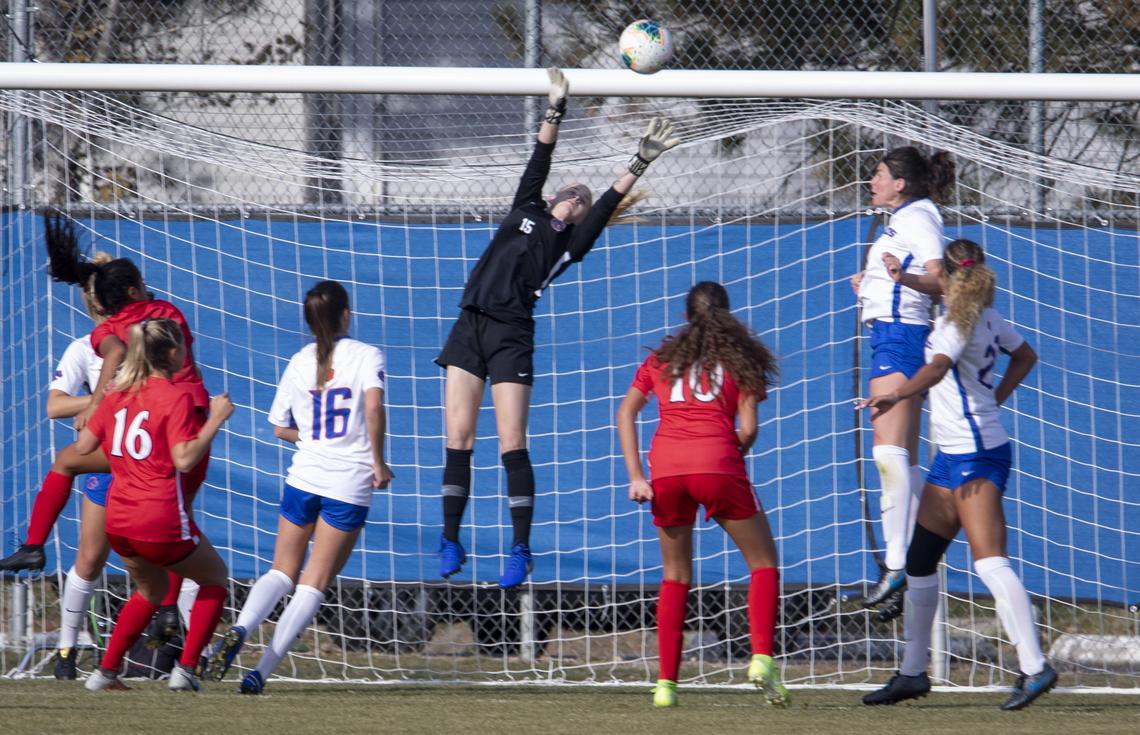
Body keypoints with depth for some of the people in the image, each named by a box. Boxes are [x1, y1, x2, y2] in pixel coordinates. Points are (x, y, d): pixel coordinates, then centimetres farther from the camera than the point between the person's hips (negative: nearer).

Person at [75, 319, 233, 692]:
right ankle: (185, 669, 5)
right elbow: (185, 459, -21)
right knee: (215, 577, 17)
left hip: (119, 523, 7)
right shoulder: (177, 395, -13)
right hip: (163, 522, -7)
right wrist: (216, 419, -15)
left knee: (151, 591, 30)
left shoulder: (118, 394, 7)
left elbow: (83, 446, 15)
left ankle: (106, 671, 21)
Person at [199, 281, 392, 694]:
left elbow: (280, 428, 16)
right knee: (313, 585, 3)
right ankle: (262, 671, -8)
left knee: (282, 571, 14)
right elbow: (374, 407, -20)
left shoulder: (299, 363, 9)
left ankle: (238, 632, -16)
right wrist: (378, 461, -10)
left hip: (304, 476, 3)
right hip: (350, 486, -3)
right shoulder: (366, 356, -4)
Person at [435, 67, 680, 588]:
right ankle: (451, 542, 7)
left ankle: (521, 551, -5)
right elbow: (539, 162, 12)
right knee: (458, 440, 0)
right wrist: (556, 109, 5)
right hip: (469, 329, 2)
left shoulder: (571, 244, 12)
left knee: (512, 444, -8)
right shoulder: (526, 212, 17)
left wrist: (640, 163, -6)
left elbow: (608, 204, 3)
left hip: (511, 338, -2)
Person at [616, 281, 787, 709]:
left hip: (665, 466, 3)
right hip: (717, 462, -3)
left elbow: (626, 412, 9)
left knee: (675, 576, 15)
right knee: (763, 562, 10)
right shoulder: (740, 357, 15)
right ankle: (762, 658, -10)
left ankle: (666, 682, 6)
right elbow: (748, 428, 4)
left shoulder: (661, 359, 22)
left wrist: (636, 477, 4)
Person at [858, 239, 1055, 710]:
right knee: (920, 561, 13)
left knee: (989, 562, -17)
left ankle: (1034, 668, -23)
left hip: (976, 457, -10)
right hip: (953, 456, 10)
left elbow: (938, 367, -34)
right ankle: (912, 674, 20)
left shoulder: (960, 322, -14)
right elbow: (1025, 356, 29)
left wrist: (898, 395, -47)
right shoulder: (989, 318, 12)